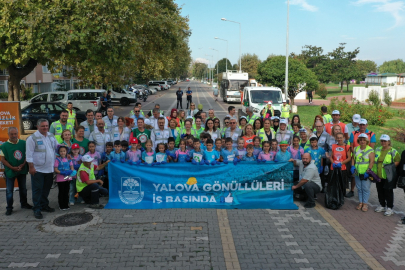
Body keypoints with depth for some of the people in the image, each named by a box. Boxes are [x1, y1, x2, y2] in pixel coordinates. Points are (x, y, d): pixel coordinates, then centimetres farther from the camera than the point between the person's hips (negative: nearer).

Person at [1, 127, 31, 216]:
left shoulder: (23, 143, -3)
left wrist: (23, 165, -12)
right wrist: (12, 168, -16)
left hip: (22, 170, 3)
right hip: (10, 171, -2)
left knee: (23, 188, 17)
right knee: (9, 190, 4)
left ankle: (24, 203, 33)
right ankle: (9, 208, 15)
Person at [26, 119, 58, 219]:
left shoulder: (51, 136, 9)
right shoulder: (32, 138, -10)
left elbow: (57, 147, 20)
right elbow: (29, 154, -12)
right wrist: (31, 167, -15)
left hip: (49, 169, 6)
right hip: (38, 169, -6)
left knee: (46, 188, 15)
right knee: (37, 189, 0)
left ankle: (44, 205, 29)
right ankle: (37, 209, 9)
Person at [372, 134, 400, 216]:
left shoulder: (393, 151, -7)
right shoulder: (377, 150, 9)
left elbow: (398, 161, -8)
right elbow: (373, 160, 16)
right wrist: (372, 170, 5)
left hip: (388, 176, -5)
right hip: (378, 175, 5)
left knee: (388, 192, 3)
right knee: (380, 191, 14)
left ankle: (389, 208, 14)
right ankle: (382, 205, 30)